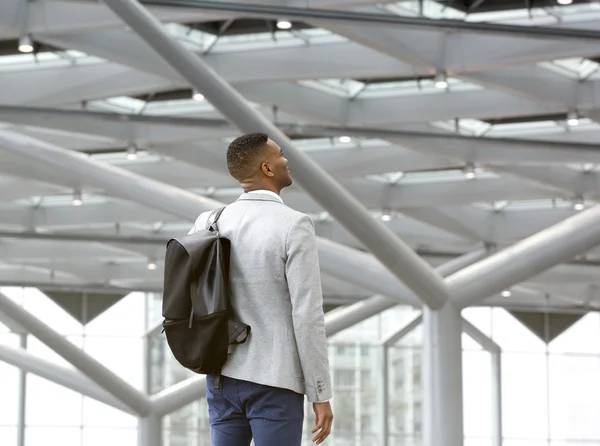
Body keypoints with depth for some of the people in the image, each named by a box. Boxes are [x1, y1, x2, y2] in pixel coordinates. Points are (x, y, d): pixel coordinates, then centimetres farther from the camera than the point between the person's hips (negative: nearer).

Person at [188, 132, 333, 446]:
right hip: (274, 383, -6)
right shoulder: (294, 227, -15)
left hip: (224, 377, 6)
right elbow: (308, 316, -17)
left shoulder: (210, 223, 3)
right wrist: (321, 395, -11)